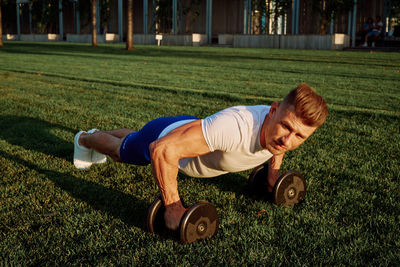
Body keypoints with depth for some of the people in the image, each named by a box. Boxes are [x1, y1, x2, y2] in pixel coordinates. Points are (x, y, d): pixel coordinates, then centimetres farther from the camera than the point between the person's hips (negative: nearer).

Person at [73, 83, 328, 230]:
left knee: (134, 140, 38)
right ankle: (85, 139, 63)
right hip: (163, 136, -6)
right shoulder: (235, 126, -52)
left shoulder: (282, 126, -28)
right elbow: (162, 149, -49)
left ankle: (100, 133, 70)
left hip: (191, 127, 6)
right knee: (119, 150, 29)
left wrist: (274, 170, 0)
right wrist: (173, 207, -43)